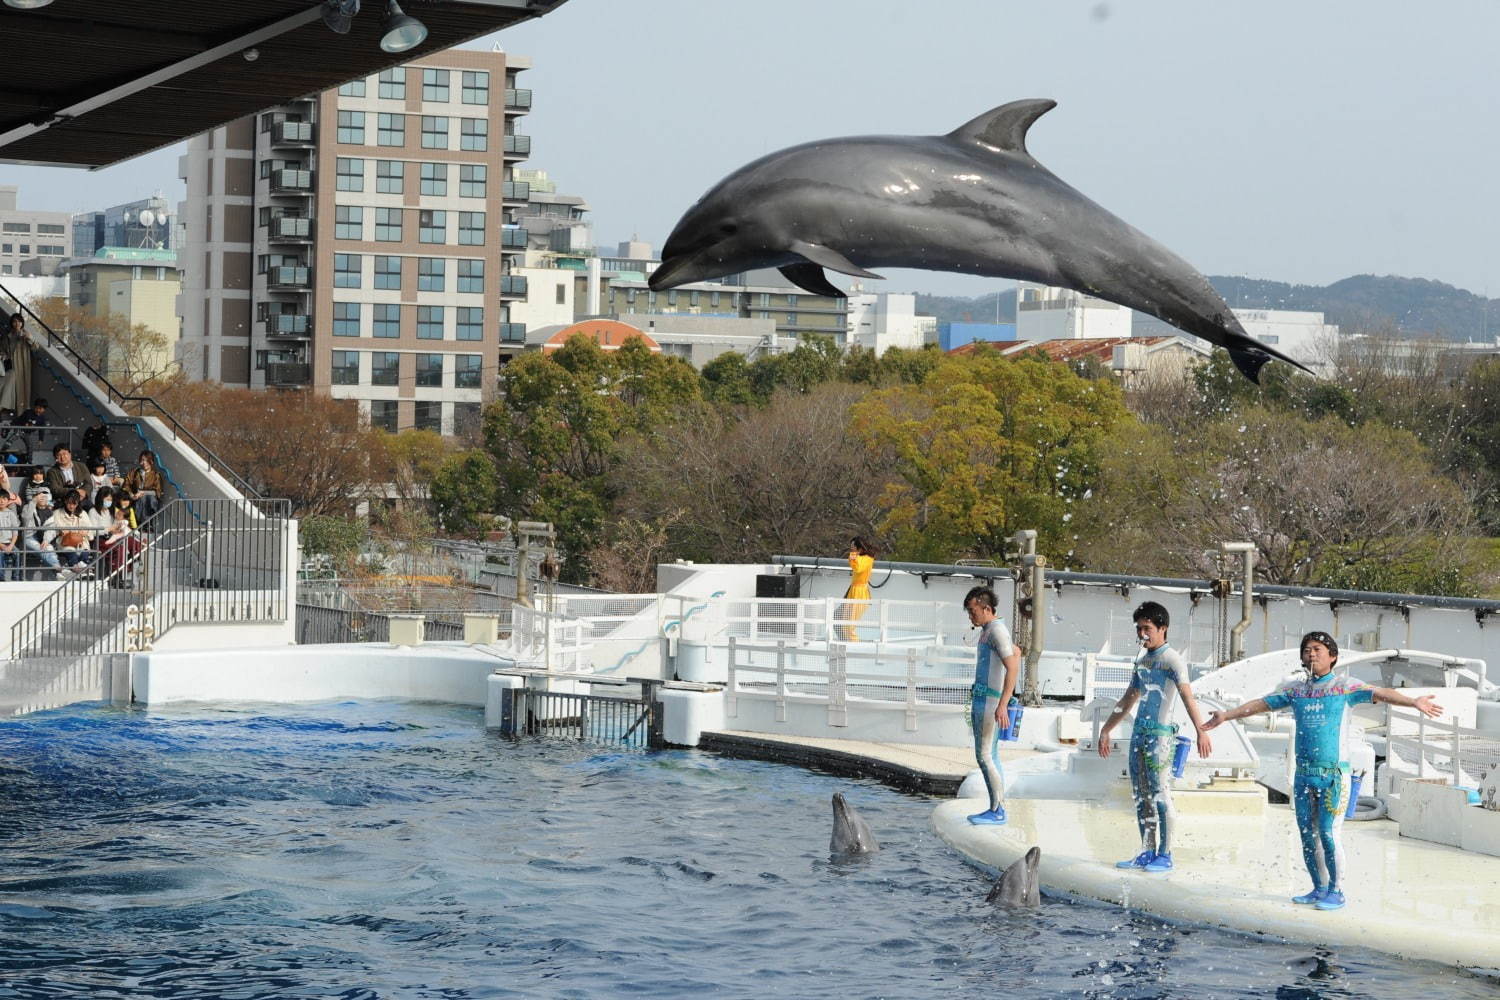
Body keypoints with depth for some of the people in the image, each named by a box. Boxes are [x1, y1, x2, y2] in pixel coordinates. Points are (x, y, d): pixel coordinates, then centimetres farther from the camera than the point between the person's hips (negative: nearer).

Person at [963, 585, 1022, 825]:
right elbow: (1016, 651, 34)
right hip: (980, 700, 11)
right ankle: (995, 808, 14)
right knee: (986, 756, 11)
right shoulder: (988, 630, 17)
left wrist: (1002, 705, -28)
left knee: (986, 756, -11)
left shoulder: (997, 630, -14)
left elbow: (1012, 668, -22)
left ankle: (998, 810, -10)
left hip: (991, 701, -11)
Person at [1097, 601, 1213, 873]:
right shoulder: (1141, 659, 17)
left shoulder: (1172, 660, -7)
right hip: (1139, 733, 8)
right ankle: (1148, 853, 10)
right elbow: (1128, 700, 27)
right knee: (1141, 796, 7)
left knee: (1161, 794, -8)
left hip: (1160, 733, -8)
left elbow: (1187, 696, -20)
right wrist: (1106, 729, 30)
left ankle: (1165, 855, -6)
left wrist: (1201, 731, -32)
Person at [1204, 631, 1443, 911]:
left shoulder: (1344, 686, 0)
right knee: (1308, 835, 7)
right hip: (1304, 773, 5)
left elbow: (1380, 694, -10)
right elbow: (1261, 704, 19)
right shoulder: (1295, 690, 14)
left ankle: (1336, 891, 3)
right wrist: (1227, 716, 13)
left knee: (1328, 835, -8)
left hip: (1333, 773, -5)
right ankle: (1319, 889, 18)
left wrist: (1413, 702, -24)